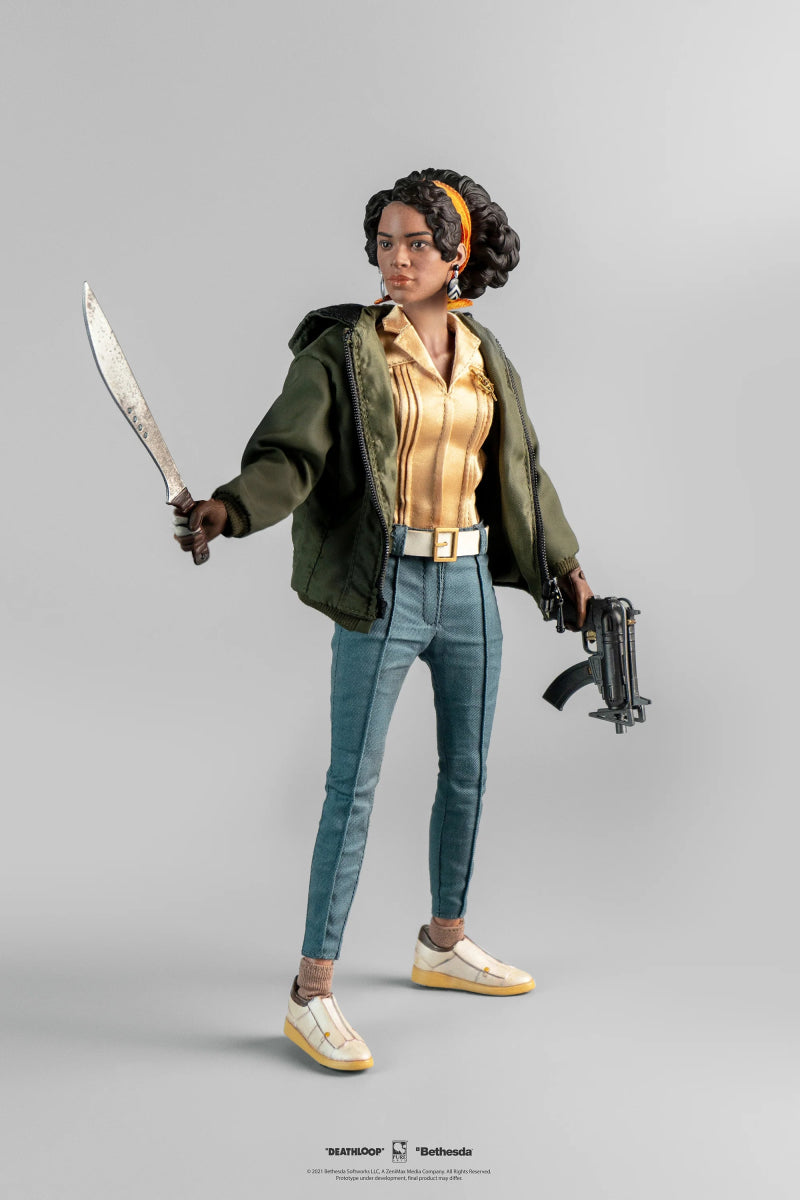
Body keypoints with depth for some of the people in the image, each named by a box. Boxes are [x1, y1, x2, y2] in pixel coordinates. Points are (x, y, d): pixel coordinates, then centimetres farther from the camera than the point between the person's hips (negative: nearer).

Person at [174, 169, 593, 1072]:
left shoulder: (485, 355, 10)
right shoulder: (342, 349, -5)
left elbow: (520, 471, 19)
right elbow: (289, 455, -15)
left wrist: (564, 565, 25)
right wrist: (229, 508, -35)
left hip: (469, 585, 6)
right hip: (384, 589, -6)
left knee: (467, 772, 15)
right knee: (353, 786, -5)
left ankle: (444, 944, 35)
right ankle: (312, 993, 6)